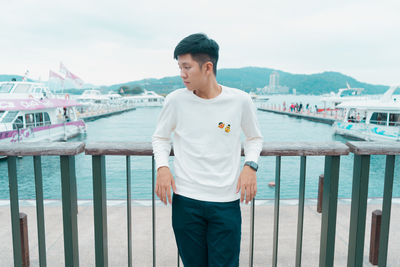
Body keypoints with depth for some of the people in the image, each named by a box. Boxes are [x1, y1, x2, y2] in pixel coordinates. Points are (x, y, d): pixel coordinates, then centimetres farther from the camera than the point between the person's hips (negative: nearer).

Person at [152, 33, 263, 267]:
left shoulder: (240, 101, -5)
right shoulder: (176, 100, -4)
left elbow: (255, 138, 11)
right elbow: (161, 137, 11)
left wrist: (250, 165, -7)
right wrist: (162, 167, -6)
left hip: (226, 203, 0)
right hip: (185, 201, 1)